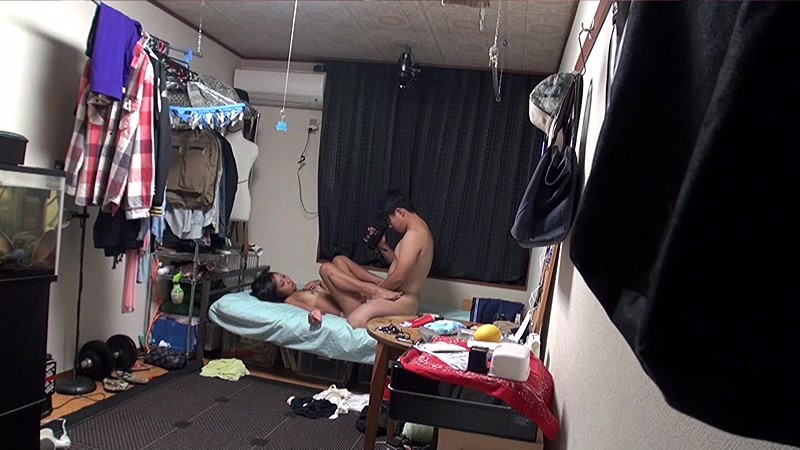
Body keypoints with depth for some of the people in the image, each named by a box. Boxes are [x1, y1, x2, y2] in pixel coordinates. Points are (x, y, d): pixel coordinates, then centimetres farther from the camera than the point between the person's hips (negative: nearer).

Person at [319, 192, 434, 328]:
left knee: (354, 321, -39)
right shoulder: (419, 230, 15)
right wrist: (382, 246, 10)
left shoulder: (414, 234, -19)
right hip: (394, 292, 12)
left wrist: (373, 290, -8)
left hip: (402, 300, -12)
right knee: (339, 261, 9)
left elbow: (398, 277, -23)